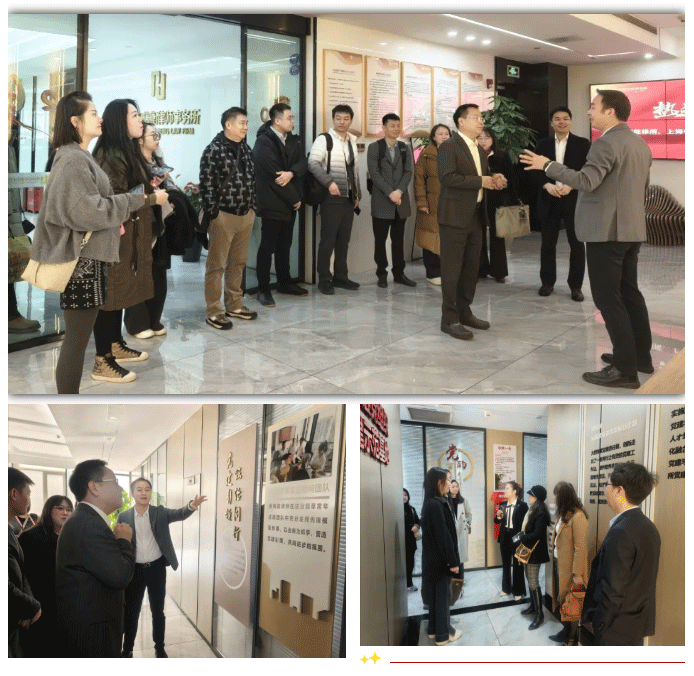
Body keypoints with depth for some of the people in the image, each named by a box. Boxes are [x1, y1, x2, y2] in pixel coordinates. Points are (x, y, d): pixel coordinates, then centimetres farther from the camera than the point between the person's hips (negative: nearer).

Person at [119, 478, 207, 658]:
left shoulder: (160, 512, -3)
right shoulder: (124, 517, -4)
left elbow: (179, 514, -19)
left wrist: (192, 506, -41)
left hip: (157, 568, 0)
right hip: (134, 569, 0)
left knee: (158, 611, 10)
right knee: (131, 612, 9)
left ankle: (159, 647, 25)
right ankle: (127, 649, 24)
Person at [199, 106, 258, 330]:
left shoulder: (245, 149, 11)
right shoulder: (214, 151, -12)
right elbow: (207, 185, -14)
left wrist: (252, 207, 12)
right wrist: (213, 213, -15)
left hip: (246, 215, 7)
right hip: (223, 215, -7)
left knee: (238, 263, 15)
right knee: (217, 265, 0)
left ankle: (234, 305, 26)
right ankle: (214, 312, 6)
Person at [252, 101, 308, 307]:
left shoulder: (292, 140, 11)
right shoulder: (264, 142, -14)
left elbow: (302, 163, 2)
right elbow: (273, 175, -19)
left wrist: (291, 173, -21)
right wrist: (294, 199, -13)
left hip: (289, 203, 7)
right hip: (272, 203, -7)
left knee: (285, 245, 15)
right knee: (268, 246, -3)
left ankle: (285, 283, 26)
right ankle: (263, 289, 2)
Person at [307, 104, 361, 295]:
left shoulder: (352, 142, 16)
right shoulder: (324, 139, -5)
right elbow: (313, 163, -15)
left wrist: (357, 195, 17)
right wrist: (329, 182, -23)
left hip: (349, 199, 6)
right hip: (331, 198, -6)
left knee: (344, 240, 10)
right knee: (328, 240, -4)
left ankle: (340, 276, 18)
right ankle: (324, 280, 3)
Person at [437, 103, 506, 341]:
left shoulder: (480, 150, 18)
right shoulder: (449, 146, -9)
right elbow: (448, 177, -21)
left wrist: (494, 180, 3)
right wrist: (480, 181, -18)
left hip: (475, 216, 8)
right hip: (455, 216, -8)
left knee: (472, 267, 12)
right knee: (452, 268, -4)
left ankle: (464, 312, 23)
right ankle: (449, 319, 1)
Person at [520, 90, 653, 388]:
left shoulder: (606, 143, -16)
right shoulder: (640, 143, 14)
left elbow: (586, 181, -26)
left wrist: (548, 165, -19)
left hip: (606, 230, -10)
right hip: (631, 229, 10)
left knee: (608, 298, -6)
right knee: (629, 293, 17)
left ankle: (625, 369, -6)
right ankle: (641, 356, 25)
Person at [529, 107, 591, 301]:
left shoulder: (583, 144, 2)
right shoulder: (542, 144, 8)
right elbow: (535, 170, 3)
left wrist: (571, 186, -18)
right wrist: (547, 185, -14)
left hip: (574, 199, -2)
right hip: (549, 199, 2)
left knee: (577, 243, 1)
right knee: (548, 243, 7)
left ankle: (575, 285, 9)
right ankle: (548, 281, 19)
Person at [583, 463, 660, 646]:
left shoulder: (621, 533, -24)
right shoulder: (648, 527, 6)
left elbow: (614, 589, -24)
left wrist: (601, 622, -13)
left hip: (617, 629, -9)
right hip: (639, 622, 9)